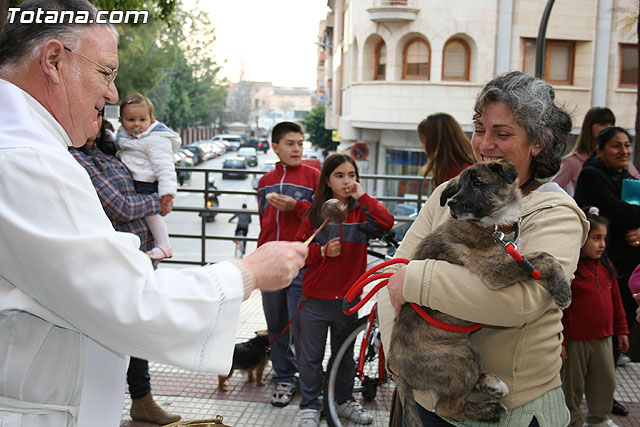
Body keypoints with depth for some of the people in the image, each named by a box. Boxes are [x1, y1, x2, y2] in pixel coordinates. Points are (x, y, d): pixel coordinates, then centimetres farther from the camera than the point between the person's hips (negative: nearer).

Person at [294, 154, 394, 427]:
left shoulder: (362, 211, 1)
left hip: (347, 297, 1)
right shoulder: (316, 212, 0)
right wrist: (323, 252, -14)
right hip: (316, 297, -1)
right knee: (311, 356, 5)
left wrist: (362, 197, -18)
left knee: (345, 355, 16)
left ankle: (345, 401, 33)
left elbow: (386, 222, -20)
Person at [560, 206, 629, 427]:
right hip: (574, 340, -6)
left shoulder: (605, 265, 5)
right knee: (572, 385, 9)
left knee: (606, 382, 17)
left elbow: (615, 299, 15)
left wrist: (621, 330, 18)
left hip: (603, 338, 7)